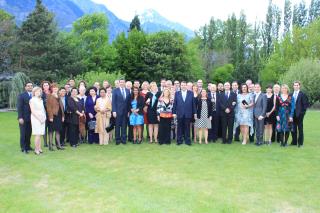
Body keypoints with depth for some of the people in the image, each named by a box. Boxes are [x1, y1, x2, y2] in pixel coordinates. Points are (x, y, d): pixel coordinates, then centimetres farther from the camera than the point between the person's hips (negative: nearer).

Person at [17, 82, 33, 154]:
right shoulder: (21, 95, -4)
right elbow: (19, 107, -8)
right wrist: (20, 117, -15)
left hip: (31, 118, 4)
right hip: (24, 118, -4)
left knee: (29, 133, 10)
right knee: (23, 133, 2)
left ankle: (28, 146, 20)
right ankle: (23, 148, 8)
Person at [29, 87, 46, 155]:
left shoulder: (41, 100, 17)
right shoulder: (32, 100, -2)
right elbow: (33, 111, -9)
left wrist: (45, 117, 3)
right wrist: (39, 118, -13)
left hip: (42, 119, 6)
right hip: (36, 118, -6)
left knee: (40, 134, 4)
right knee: (37, 135, -11)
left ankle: (39, 148, 7)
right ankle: (36, 150, -6)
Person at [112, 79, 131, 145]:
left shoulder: (128, 91, 9)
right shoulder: (115, 90, 0)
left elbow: (129, 101, 10)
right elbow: (113, 101, -3)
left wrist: (129, 110, 4)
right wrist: (114, 111, -10)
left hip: (125, 111, 3)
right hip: (118, 111, -3)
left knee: (124, 126, 6)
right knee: (117, 126, 2)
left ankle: (123, 139, 12)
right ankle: (117, 140, 9)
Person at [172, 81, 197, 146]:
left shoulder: (191, 93, 5)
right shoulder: (177, 93, 6)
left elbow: (193, 103, 5)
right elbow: (175, 103, 4)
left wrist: (194, 113, 3)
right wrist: (174, 112, -1)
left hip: (188, 114, 0)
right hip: (179, 113, 0)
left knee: (187, 128, 5)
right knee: (180, 127, 5)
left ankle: (187, 140, 13)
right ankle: (179, 140, 13)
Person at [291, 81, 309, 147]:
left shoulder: (302, 94, -5)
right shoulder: (291, 94, 10)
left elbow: (306, 104, -6)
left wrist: (303, 111, -9)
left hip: (299, 114, -5)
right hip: (292, 114, 5)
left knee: (300, 129, 2)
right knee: (293, 129, 9)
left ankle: (300, 143, 9)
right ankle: (294, 142, 19)